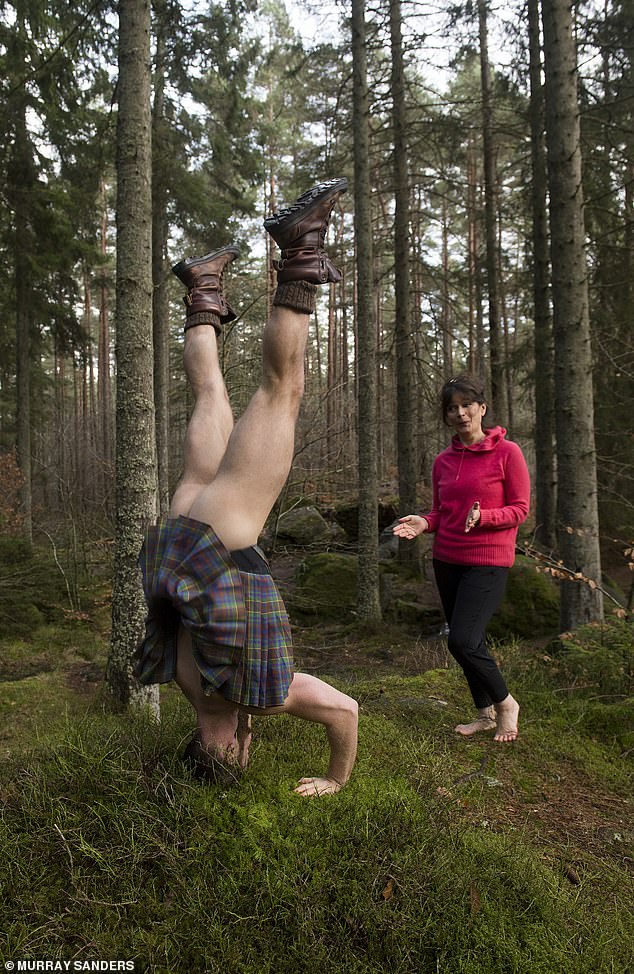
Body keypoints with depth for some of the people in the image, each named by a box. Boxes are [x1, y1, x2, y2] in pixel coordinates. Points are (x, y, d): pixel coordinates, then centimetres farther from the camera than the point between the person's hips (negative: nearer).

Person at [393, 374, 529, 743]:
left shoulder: (507, 452, -7)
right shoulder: (443, 461, 8)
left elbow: (520, 509, -7)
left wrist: (482, 517, -24)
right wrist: (424, 523, -6)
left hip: (488, 562, -5)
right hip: (447, 560, 6)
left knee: (463, 640, -14)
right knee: (471, 642, 12)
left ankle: (506, 702, 11)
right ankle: (486, 714, 29)